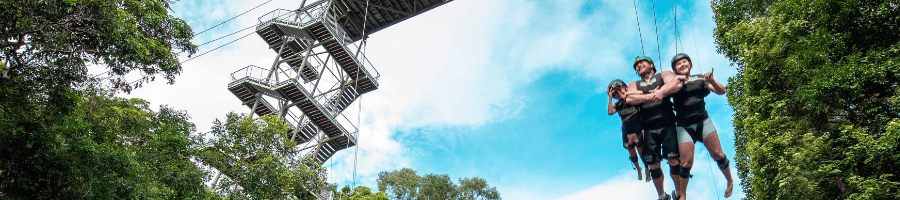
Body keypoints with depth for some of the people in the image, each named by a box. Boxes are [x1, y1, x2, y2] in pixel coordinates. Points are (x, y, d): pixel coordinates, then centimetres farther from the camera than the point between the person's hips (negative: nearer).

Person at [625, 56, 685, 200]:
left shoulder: (663, 76, 14)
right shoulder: (634, 85, 19)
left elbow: (677, 84, -9)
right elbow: (629, 98, -5)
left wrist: (659, 92, -14)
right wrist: (651, 96, -12)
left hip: (667, 125, -2)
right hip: (649, 129, 2)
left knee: (673, 160, -7)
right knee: (653, 165, 2)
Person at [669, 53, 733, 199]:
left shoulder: (700, 79, 10)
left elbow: (721, 91, 4)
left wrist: (712, 81, -15)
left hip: (703, 121, 1)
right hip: (684, 126, -1)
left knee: (718, 155, -2)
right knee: (686, 163, -5)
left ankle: (730, 182, 24)